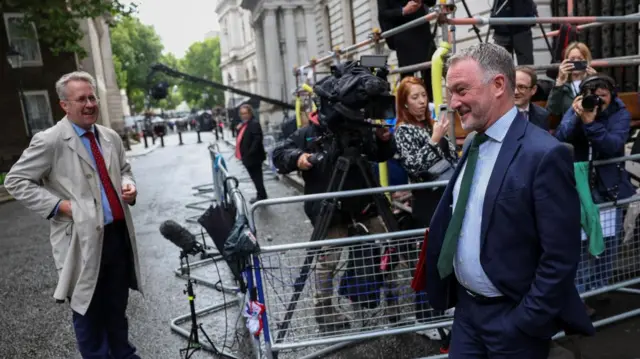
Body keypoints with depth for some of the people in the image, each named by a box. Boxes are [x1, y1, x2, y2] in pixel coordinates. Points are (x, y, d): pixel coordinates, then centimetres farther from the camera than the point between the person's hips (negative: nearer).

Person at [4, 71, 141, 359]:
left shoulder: (110, 137, 9)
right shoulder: (49, 141, -9)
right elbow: (15, 181, -7)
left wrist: (128, 185, 0)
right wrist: (58, 205, -15)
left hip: (118, 233, 6)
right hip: (83, 239, -5)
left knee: (118, 305, 20)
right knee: (89, 311, 10)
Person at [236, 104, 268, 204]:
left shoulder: (254, 123, -14)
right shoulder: (244, 124, 16)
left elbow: (257, 139, -23)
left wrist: (250, 153, -26)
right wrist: (238, 129, 3)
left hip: (253, 157, -9)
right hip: (247, 157, 9)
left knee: (257, 178, -1)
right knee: (255, 177, 16)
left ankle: (262, 197, 9)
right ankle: (261, 196, 26)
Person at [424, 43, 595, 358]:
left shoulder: (545, 154, -19)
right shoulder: (472, 146, 5)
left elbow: (561, 258, -18)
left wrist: (526, 324, -16)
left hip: (512, 318, -6)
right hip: (466, 308, 7)